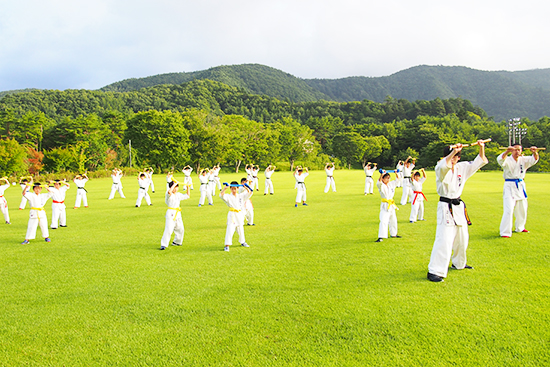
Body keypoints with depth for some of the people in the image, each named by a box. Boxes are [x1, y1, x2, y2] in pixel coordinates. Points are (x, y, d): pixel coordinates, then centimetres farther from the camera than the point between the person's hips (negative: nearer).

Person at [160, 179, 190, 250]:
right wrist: (175, 184, -29)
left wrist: (187, 188, 16)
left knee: (180, 229, 17)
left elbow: (187, 196, 27)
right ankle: (163, 244, -11)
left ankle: (176, 242, 36)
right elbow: (169, 192, -36)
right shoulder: (169, 195, -10)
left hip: (178, 214, 8)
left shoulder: (179, 195, 13)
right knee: (169, 229, -17)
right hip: (170, 213, -8)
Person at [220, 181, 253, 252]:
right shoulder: (228, 197, -3)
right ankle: (227, 245, -10)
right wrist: (225, 188, -31)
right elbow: (221, 195, -20)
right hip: (232, 215, -4)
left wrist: (246, 187, -10)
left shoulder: (241, 196, 8)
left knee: (241, 230, 18)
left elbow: (250, 193, 6)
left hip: (240, 215, 4)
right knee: (230, 230, -12)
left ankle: (243, 242, 37)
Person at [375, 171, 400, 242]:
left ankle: (393, 234, 38)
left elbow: (397, 180, 25)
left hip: (391, 205, 8)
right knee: (383, 221, -16)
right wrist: (381, 175, -45)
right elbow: (379, 183, -34)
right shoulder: (381, 186, -12)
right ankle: (381, 237, -17)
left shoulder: (391, 184, 10)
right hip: (385, 205, -8)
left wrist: (396, 174, 12)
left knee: (393, 220, 21)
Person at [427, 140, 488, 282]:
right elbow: (443, 165, -36)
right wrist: (453, 151, -42)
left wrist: (481, 148, -3)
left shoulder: (462, 168, 7)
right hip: (446, 208, -8)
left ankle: (459, 263, 43)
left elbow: (480, 162, 12)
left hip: (458, 206, 8)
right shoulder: (441, 169, -12)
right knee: (444, 239, -17)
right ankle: (434, 271, -14)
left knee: (462, 238, 20)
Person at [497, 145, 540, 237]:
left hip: (521, 186, 6)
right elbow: (500, 159, -30)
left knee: (522, 209, 17)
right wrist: (507, 151, -49)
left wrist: (535, 152, -33)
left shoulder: (524, 160, 5)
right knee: (509, 209, -15)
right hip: (509, 186, -6)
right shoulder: (508, 160, -8)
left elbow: (534, 159, -10)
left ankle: (520, 227, 39)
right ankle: (505, 232, -12)